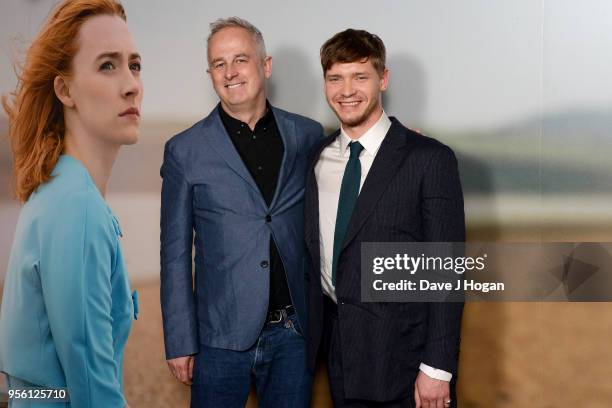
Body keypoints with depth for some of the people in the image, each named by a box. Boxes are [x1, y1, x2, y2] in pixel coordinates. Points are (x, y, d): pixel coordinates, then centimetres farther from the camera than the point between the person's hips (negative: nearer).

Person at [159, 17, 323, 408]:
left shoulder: (308, 136, 3)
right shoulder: (185, 150, -1)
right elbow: (176, 254, 0)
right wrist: (180, 342, -3)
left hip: (294, 332, 2)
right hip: (222, 335, -1)